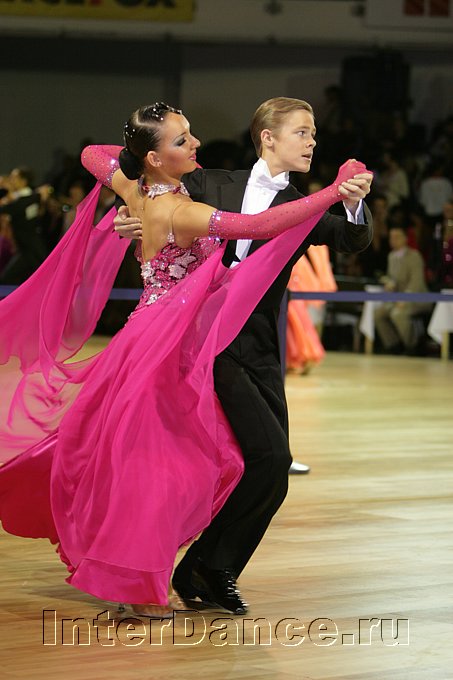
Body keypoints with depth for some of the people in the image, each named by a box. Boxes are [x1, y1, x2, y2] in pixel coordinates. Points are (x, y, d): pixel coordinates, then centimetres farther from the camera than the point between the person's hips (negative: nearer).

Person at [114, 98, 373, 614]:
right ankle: (212, 564, -3)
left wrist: (356, 204, -28)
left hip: (256, 353, 5)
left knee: (271, 477, 2)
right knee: (269, 452, -18)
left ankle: (206, 572, 19)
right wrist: (127, 222, -4)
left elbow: (353, 240, -6)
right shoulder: (211, 185, 7)